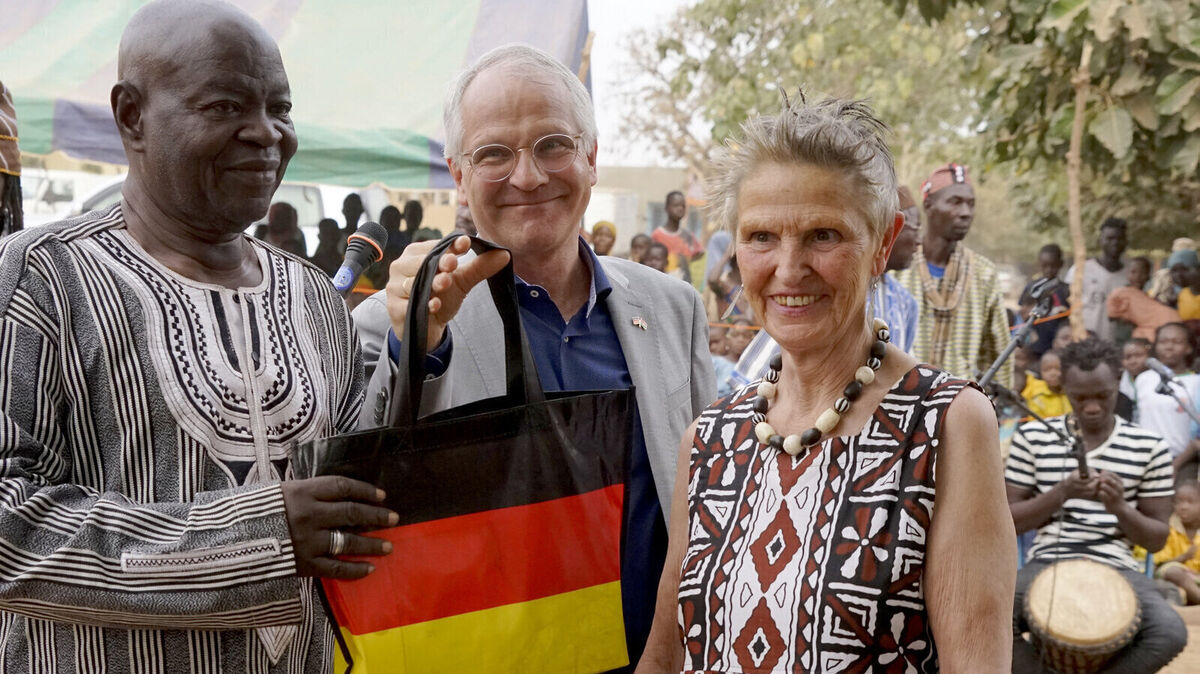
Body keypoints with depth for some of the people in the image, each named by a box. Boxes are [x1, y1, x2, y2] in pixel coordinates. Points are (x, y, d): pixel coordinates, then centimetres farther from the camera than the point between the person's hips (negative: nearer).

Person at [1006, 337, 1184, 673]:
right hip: (1046, 564, 0)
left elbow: (1157, 538, 5)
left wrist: (1119, 508, -16)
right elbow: (1008, 522, 3)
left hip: (1117, 568, 1)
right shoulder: (1033, 437, 4)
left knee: (1170, 633, -29)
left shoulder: (1148, 447, 3)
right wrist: (1061, 493, -15)